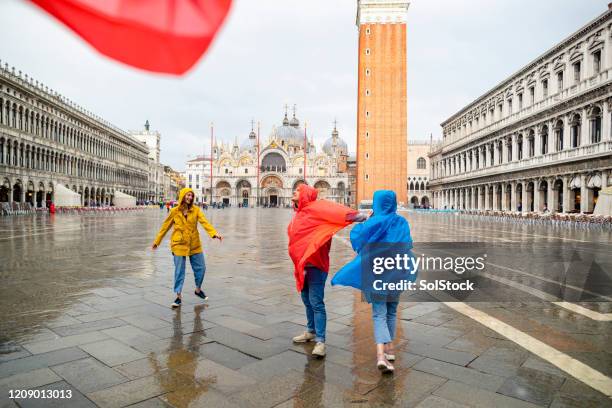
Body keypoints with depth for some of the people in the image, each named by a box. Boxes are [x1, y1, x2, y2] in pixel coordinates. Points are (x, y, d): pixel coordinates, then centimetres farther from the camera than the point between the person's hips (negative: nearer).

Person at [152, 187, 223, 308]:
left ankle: (198, 290, 32)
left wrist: (214, 233, -32)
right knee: (179, 271, 2)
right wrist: (157, 241, 10)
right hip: (179, 244, -2)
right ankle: (178, 296, 15)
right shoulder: (174, 211, -4)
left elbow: (205, 222, -15)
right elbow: (165, 227, 6)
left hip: (194, 245, 2)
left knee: (201, 268, 8)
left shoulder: (196, 210, -2)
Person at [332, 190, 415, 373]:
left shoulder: (374, 222, -11)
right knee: (391, 311, 20)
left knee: (379, 313, -1)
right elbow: (407, 245, 10)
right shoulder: (402, 222, 1)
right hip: (396, 272, 3)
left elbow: (356, 236, -3)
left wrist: (366, 220, 8)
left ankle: (381, 353, -19)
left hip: (377, 272, -3)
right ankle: (389, 348, 28)